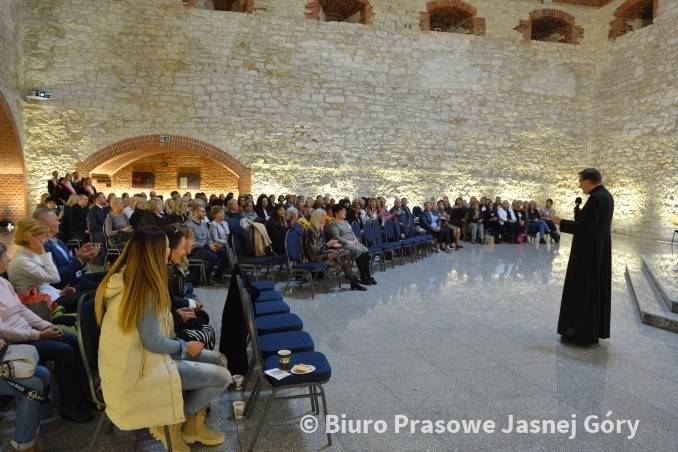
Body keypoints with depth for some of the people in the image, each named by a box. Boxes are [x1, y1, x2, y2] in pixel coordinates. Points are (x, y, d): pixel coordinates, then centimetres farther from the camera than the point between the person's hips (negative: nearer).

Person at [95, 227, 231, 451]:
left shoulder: (126, 277, 1)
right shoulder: (144, 288, -28)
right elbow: (154, 343, -22)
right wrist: (185, 346, -7)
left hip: (137, 355, 10)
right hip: (140, 368, -10)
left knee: (214, 359, 14)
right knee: (222, 377, -9)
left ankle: (192, 422, 19)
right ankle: (172, 421, 8)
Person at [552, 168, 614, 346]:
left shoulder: (595, 198, -20)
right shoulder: (606, 195, 10)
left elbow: (585, 227, -22)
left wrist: (562, 223, -13)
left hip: (588, 252, -10)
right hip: (600, 250, 10)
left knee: (582, 289, 0)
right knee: (596, 289, 15)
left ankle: (582, 332, 7)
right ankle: (595, 330, 25)